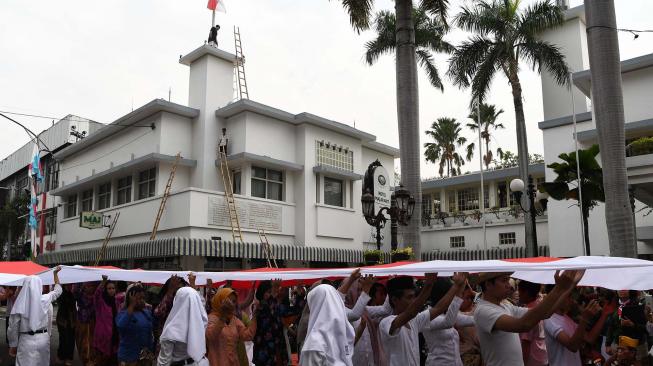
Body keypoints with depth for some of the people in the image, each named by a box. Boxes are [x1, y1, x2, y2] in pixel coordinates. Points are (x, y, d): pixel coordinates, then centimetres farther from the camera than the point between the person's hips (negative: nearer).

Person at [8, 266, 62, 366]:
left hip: (26, 341, -2)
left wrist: (13, 345, 9)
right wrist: (55, 273, 28)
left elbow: (13, 327, -3)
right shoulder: (45, 300, -4)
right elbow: (58, 290, 17)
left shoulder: (20, 304, -9)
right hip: (43, 339, 2)